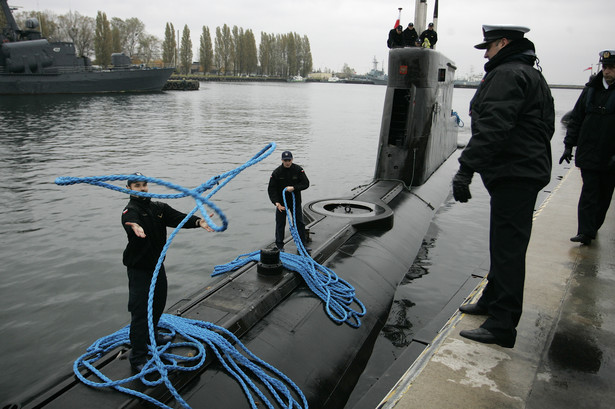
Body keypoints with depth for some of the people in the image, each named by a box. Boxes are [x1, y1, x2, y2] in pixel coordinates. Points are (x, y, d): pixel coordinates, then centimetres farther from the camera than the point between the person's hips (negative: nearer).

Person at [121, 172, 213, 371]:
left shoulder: (159, 207, 3)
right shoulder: (130, 210, -16)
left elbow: (178, 217, -10)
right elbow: (130, 219, -40)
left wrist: (198, 221, -30)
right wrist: (135, 226, -65)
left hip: (157, 264, 7)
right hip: (139, 267, -7)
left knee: (158, 304, 22)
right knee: (140, 311, -6)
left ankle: (152, 335, 46)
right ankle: (137, 358, 4)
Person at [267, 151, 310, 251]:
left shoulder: (298, 170, -7)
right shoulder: (277, 172, -10)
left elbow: (306, 183, -8)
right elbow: (271, 189, -10)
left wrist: (294, 188, -24)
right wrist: (276, 203, -21)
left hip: (295, 201, 1)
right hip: (281, 202, -1)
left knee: (299, 223, 7)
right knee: (280, 224, 5)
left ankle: (302, 244, 18)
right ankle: (279, 245, 18)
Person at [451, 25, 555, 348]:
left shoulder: (507, 75, -12)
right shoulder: (532, 75, 23)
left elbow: (492, 128, -25)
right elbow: (544, 127, 27)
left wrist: (466, 169, -28)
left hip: (514, 176, -11)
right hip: (528, 171, 11)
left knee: (507, 249, -9)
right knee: (504, 245, 18)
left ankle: (502, 327, -3)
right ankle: (492, 300, 33)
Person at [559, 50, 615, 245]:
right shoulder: (591, 90, 6)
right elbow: (576, 119, 10)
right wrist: (569, 145, 5)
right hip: (588, 154, 1)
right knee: (589, 193, -3)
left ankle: (593, 227, 25)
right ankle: (585, 231, -3)